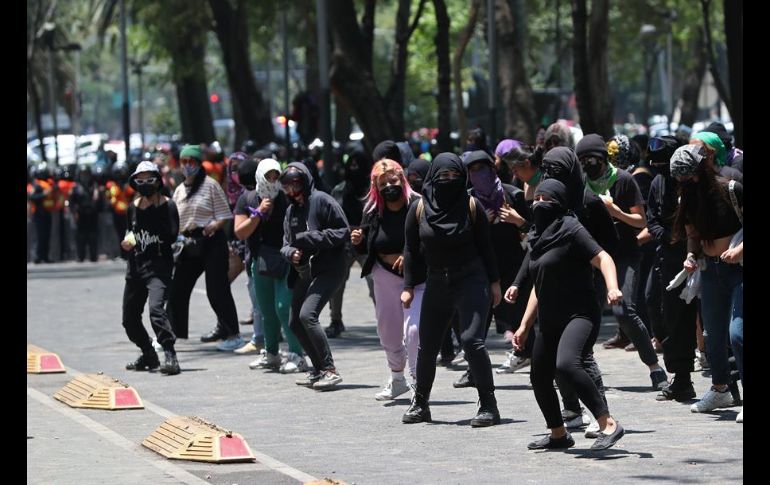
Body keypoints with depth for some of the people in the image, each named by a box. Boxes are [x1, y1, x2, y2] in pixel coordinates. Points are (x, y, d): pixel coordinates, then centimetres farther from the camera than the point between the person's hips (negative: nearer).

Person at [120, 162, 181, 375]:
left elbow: (172, 235, -16)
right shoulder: (133, 208, 11)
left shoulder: (167, 206, -5)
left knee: (156, 308, -27)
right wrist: (125, 244, 1)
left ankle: (170, 356, -26)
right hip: (136, 266, 7)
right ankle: (149, 356, 32)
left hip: (159, 266, -7)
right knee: (129, 318, 12)